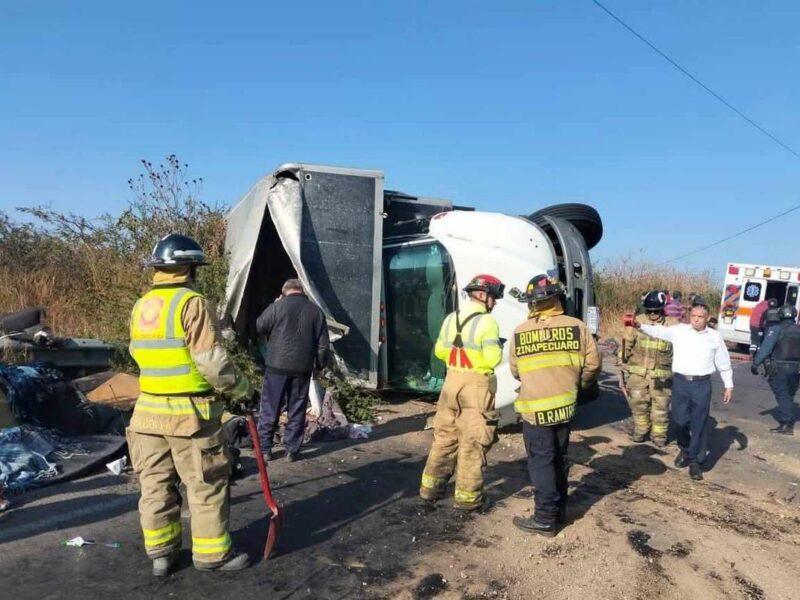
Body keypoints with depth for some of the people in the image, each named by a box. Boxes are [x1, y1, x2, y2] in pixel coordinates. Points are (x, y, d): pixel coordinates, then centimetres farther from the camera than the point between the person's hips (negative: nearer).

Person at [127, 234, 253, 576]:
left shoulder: (141, 306, 8)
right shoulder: (191, 302, -15)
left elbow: (140, 354, 14)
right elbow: (211, 360, -19)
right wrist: (241, 390, -5)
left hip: (149, 409, 7)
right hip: (189, 411, -7)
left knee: (156, 484, 15)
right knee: (206, 486, 6)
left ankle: (160, 553, 27)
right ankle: (212, 554, 17)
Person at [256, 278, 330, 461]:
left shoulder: (277, 306, -4)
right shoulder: (316, 311, 4)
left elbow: (259, 327, 8)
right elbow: (323, 344, 5)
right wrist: (320, 365, 17)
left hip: (277, 365, -2)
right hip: (303, 368, 2)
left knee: (270, 408, 8)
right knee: (297, 410, 10)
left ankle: (264, 448, 15)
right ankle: (292, 450, 15)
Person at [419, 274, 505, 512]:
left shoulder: (451, 318, 7)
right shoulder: (487, 321, -14)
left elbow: (440, 351, 12)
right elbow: (492, 359, -18)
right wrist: (498, 349, 2)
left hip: (452, 381, 6)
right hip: (477, 385, -6)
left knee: (445, 435, 16)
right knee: (473, 441, 3)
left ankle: (431, 487, 24)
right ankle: (468, 496, 11)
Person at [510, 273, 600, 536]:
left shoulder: (520, 332, -9)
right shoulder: (576, 327, -6)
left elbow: (515, 371, 3)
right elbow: (592, 364, -1)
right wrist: (578, 385, 18)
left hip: (535, 408, -3)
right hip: (565, 405, 4)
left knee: (541, 462, 5)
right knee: (559, 458, 19)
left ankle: (545, 519, 11)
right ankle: (559, 509, 32)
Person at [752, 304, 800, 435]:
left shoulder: (776, 329, -8)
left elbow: (766, 347, -16)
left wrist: (756, 363, -14)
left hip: (779, 368, -5)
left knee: (782, 396, -1)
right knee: (789, 396, 17)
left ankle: (785, 424, -5)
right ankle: (789, 423, 23)